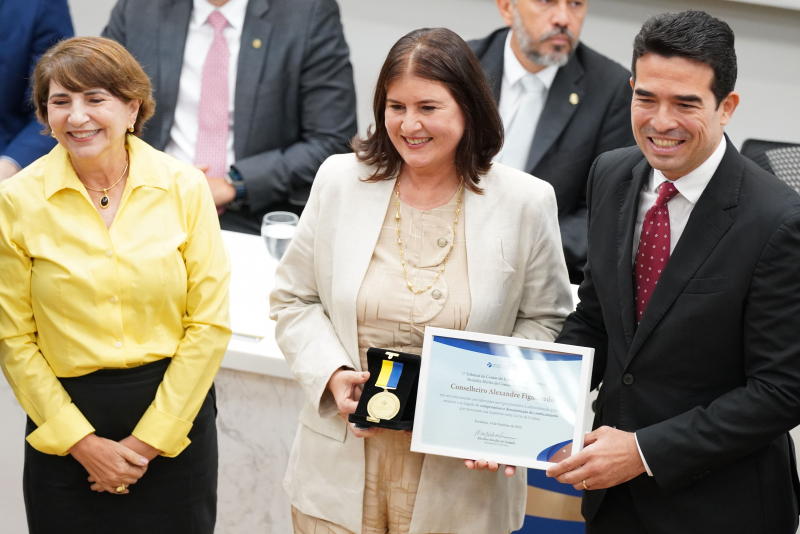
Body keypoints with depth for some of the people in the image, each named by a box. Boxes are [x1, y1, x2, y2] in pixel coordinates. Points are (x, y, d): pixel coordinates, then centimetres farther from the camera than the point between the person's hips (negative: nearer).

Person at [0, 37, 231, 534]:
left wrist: (149, 439, -6)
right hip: (65, 420, 0)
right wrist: (81, 442, -8)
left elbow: (210, 324, -3)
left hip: (174, 417, 0)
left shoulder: (184, 186, -4)